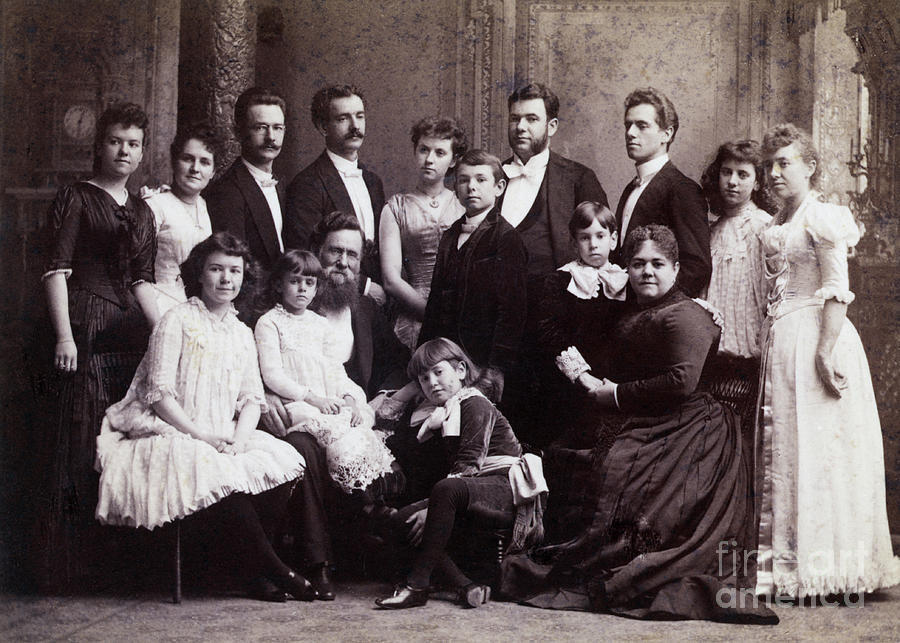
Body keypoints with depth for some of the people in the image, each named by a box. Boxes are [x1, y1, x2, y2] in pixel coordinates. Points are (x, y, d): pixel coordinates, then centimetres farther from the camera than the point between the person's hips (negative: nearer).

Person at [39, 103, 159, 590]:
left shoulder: (142, 212, 19)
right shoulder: (76, 199, 1)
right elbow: (57, 270, -7)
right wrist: (64, 335, -16)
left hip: (130, 333, 6)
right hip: (87, 330, -6)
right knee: (81, 442, -7)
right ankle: (69, 563, -1)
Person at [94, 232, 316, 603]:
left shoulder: (242, 333, 18)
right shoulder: (178, 321, -1)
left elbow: (252, 398, 12)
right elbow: (159, 393, -9)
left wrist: (239, 437, -10)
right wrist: (201, 434, -18)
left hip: (227, 437, 6)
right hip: (173, 433, -6)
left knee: (283, 465, -21)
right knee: (223, 476, -34)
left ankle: (255, 570, -13)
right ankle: (271, 569, -22)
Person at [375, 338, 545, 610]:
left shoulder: (475, 404, -5)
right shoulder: (441, 415, 22)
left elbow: (469, 465, -18)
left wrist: (432, 510, -25)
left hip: (505, 488, -9)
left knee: (447, 489, -37)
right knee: (402, 519, -6)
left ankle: (417, 585, -34)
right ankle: (465, 585, -21)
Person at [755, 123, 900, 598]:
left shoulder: (822, 218, -6)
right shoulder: (776, 226, 17)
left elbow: (837, 290, -14)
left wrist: (826, 350, -23)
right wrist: (769, 345, 15)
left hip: (813, 339, -8)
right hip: (781, 341, 8)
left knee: (813, 447, -6)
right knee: (780, 446, 7)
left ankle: (818, 564, 0)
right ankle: (787, 558, 12)